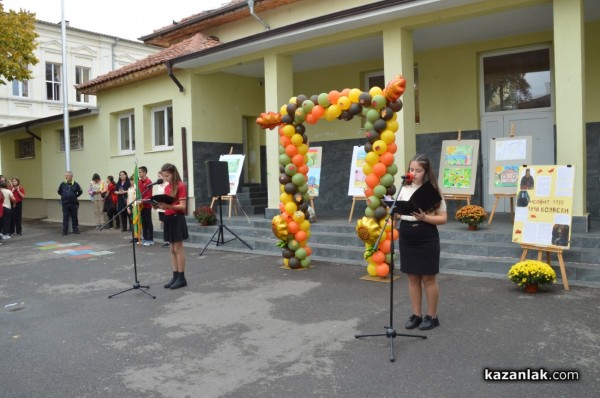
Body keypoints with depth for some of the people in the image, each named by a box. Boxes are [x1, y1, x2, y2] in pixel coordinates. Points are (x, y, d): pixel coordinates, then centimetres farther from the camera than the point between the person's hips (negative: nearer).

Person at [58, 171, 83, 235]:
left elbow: (80, 192, 10)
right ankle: (65, 231, 7)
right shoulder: (63, 184, -1)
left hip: (73, 203, 0)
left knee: (74, 217, 8)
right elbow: (59, 191, 15)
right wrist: (64, 196, 14)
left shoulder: (75, 184, -3)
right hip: (65, 204, 0)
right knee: (65, 217, 3)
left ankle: (75, 229, 18)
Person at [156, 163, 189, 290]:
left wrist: (169, 206, -27)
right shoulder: (167, 187, 13)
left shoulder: (181, 186, -10)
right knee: (172, 250, 10)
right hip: (168, 219, 8)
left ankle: (182, 278, 2)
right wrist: (160, 206, -4)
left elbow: (182, 206, -15)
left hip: (177, 219, -8)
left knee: (178, 249, -4)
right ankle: (175, 276, 16)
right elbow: (166, 204, 16)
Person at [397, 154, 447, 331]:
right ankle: (416, 315, 23)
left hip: (427, 238, -4)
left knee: (428, 278, 5)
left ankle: (432, 316, 19)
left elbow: (443, 218, -6)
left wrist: (424, 218, -22)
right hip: (406, 238, 4)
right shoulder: (404, 190, 5)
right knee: (413, 277, 11)